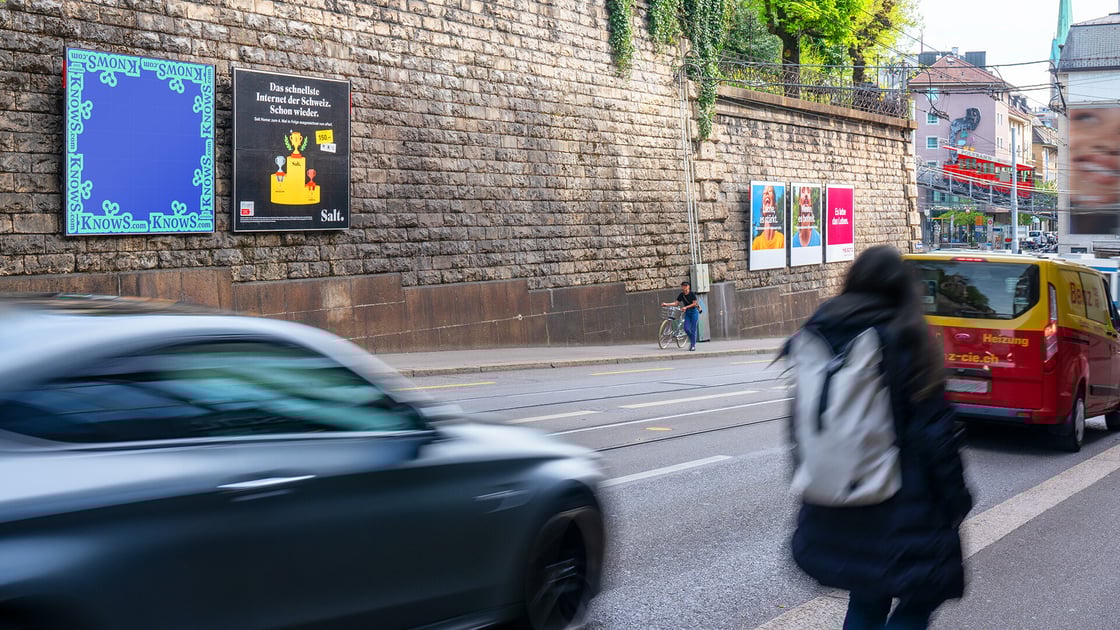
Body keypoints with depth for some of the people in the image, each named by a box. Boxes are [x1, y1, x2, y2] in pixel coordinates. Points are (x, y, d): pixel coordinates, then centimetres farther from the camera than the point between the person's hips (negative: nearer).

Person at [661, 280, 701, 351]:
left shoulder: (692, 294, -11)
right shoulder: (681, 295, 3)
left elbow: (694, 303, -13)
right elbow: (676, 303, 3)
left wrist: (686, 307, -21)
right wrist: (667, 304, -7)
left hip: (694, 312, -5)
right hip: (687, 313, 5)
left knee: (693, 329, -6)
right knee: (686, 328, -8)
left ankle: (693, 345, -1)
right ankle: (691, 340, 18)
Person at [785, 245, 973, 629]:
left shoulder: (818, 334, 4)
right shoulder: (906, 340, -12)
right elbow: (934, 430, -13)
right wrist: (955, 499, -5)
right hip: (902, 507, -6)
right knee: (922, 595, 9)